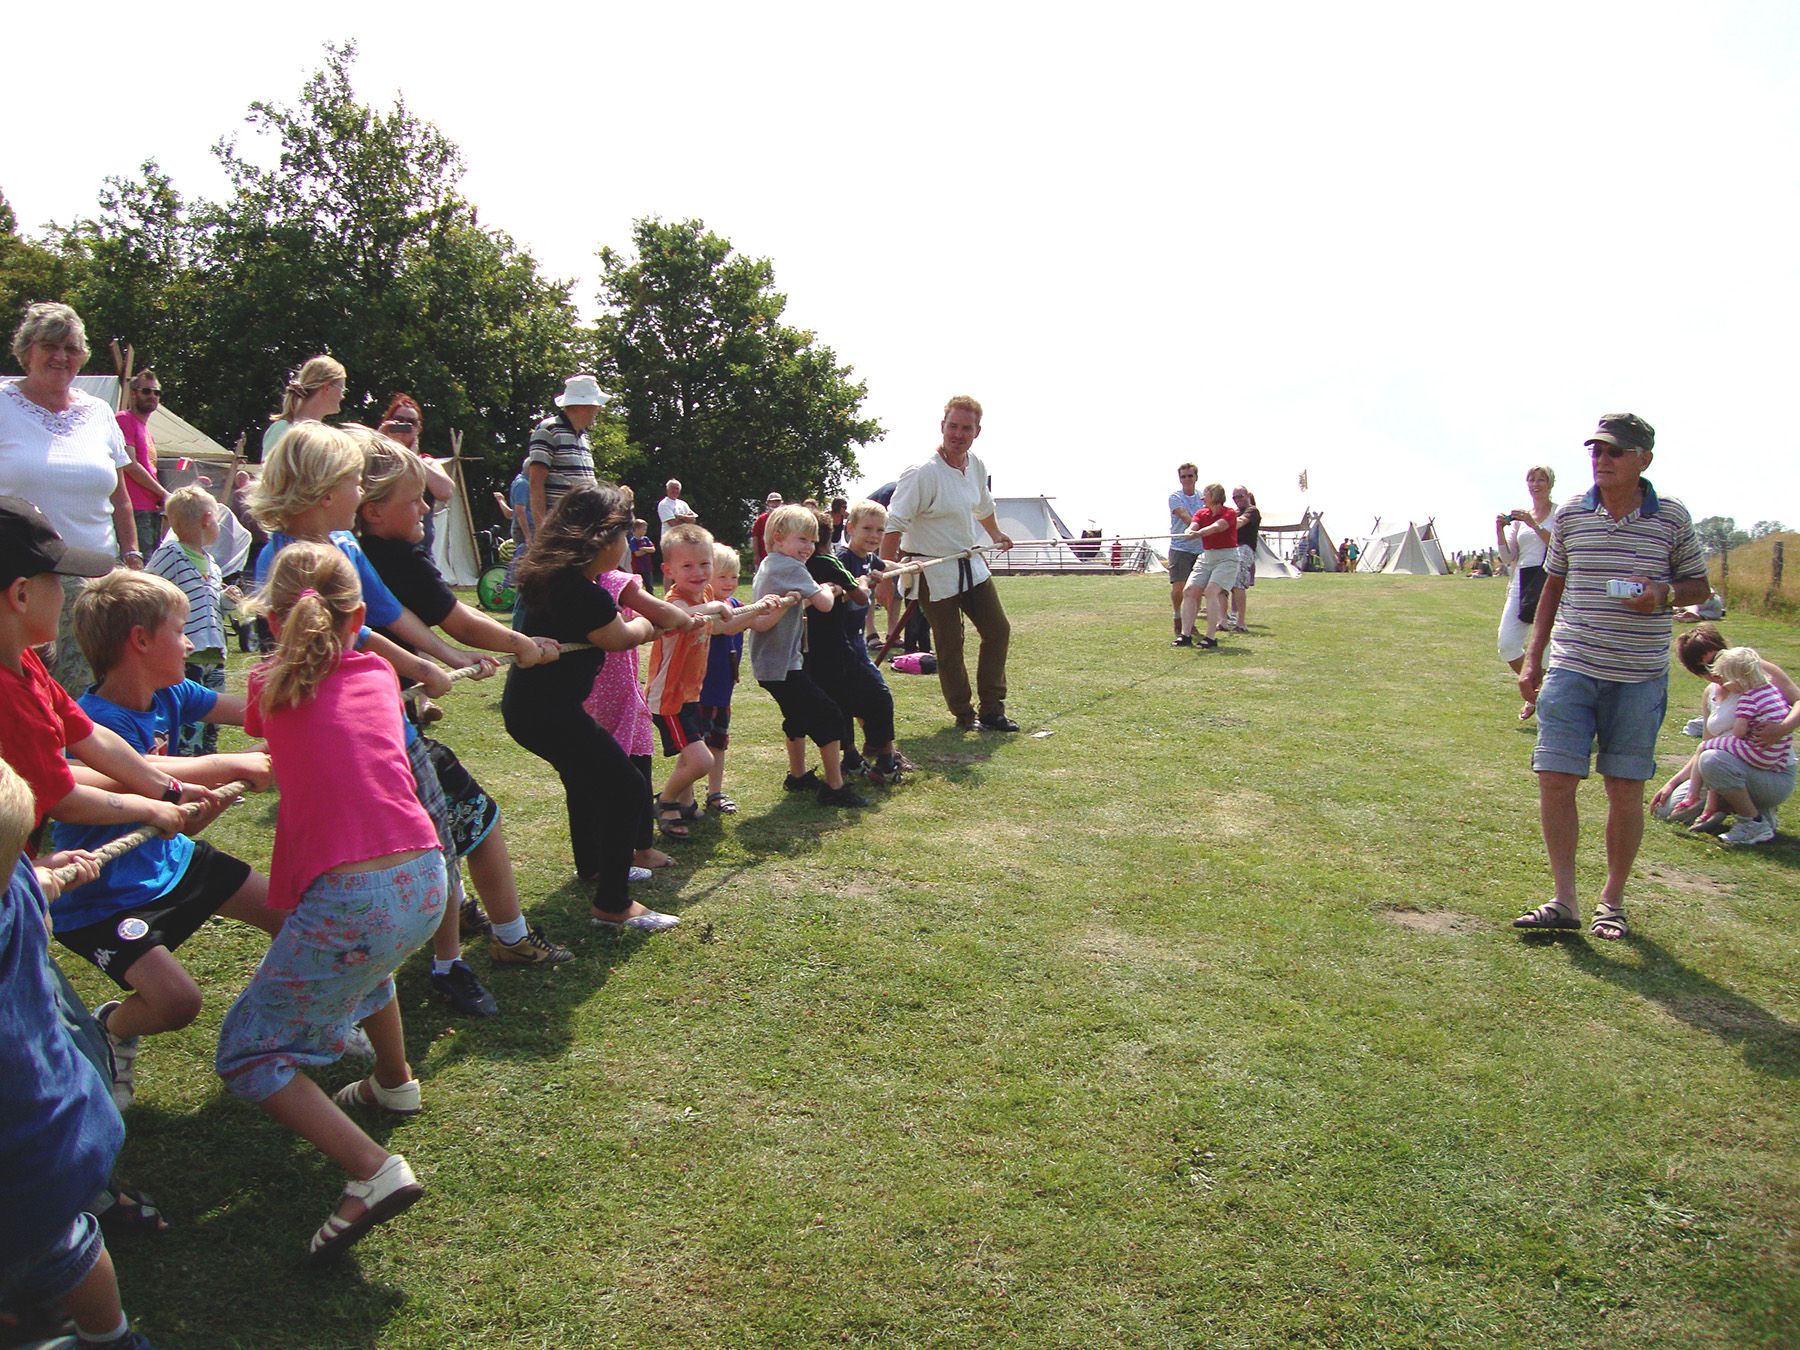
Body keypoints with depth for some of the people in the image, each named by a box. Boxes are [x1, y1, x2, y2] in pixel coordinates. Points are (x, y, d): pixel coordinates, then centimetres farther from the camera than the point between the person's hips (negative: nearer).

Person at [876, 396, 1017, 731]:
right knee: (949, 646, 0)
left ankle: (991, 710, 18)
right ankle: (964, 714, 18)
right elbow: (894, 526, -24)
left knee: (998, 631, 7)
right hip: (934, 571, -8)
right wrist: (885, 576, -28)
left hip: (970, 564, 8)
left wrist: (996, 534, 40)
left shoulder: (976, 466, 2)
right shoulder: (922, 473, -22)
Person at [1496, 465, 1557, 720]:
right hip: (1522, 584, 5)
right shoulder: (1520, 515, 15)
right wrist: (1500, 530, -3)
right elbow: (1508, 556, 12)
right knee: (1507, 645, -1)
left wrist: (1534, 525, -19)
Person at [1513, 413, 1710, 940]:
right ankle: (1564, 902, 4)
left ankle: (1612, 902, 20)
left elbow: (1698, 585, 9)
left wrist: (1663, 593, -14)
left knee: (1625, 789, 5)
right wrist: (1532, 658, 10)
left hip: (1639, 677, -1)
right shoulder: (1570, 514, 5)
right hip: (1570, 669, 2)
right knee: (1554, 779, -5)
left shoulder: (1672, 517, 0)